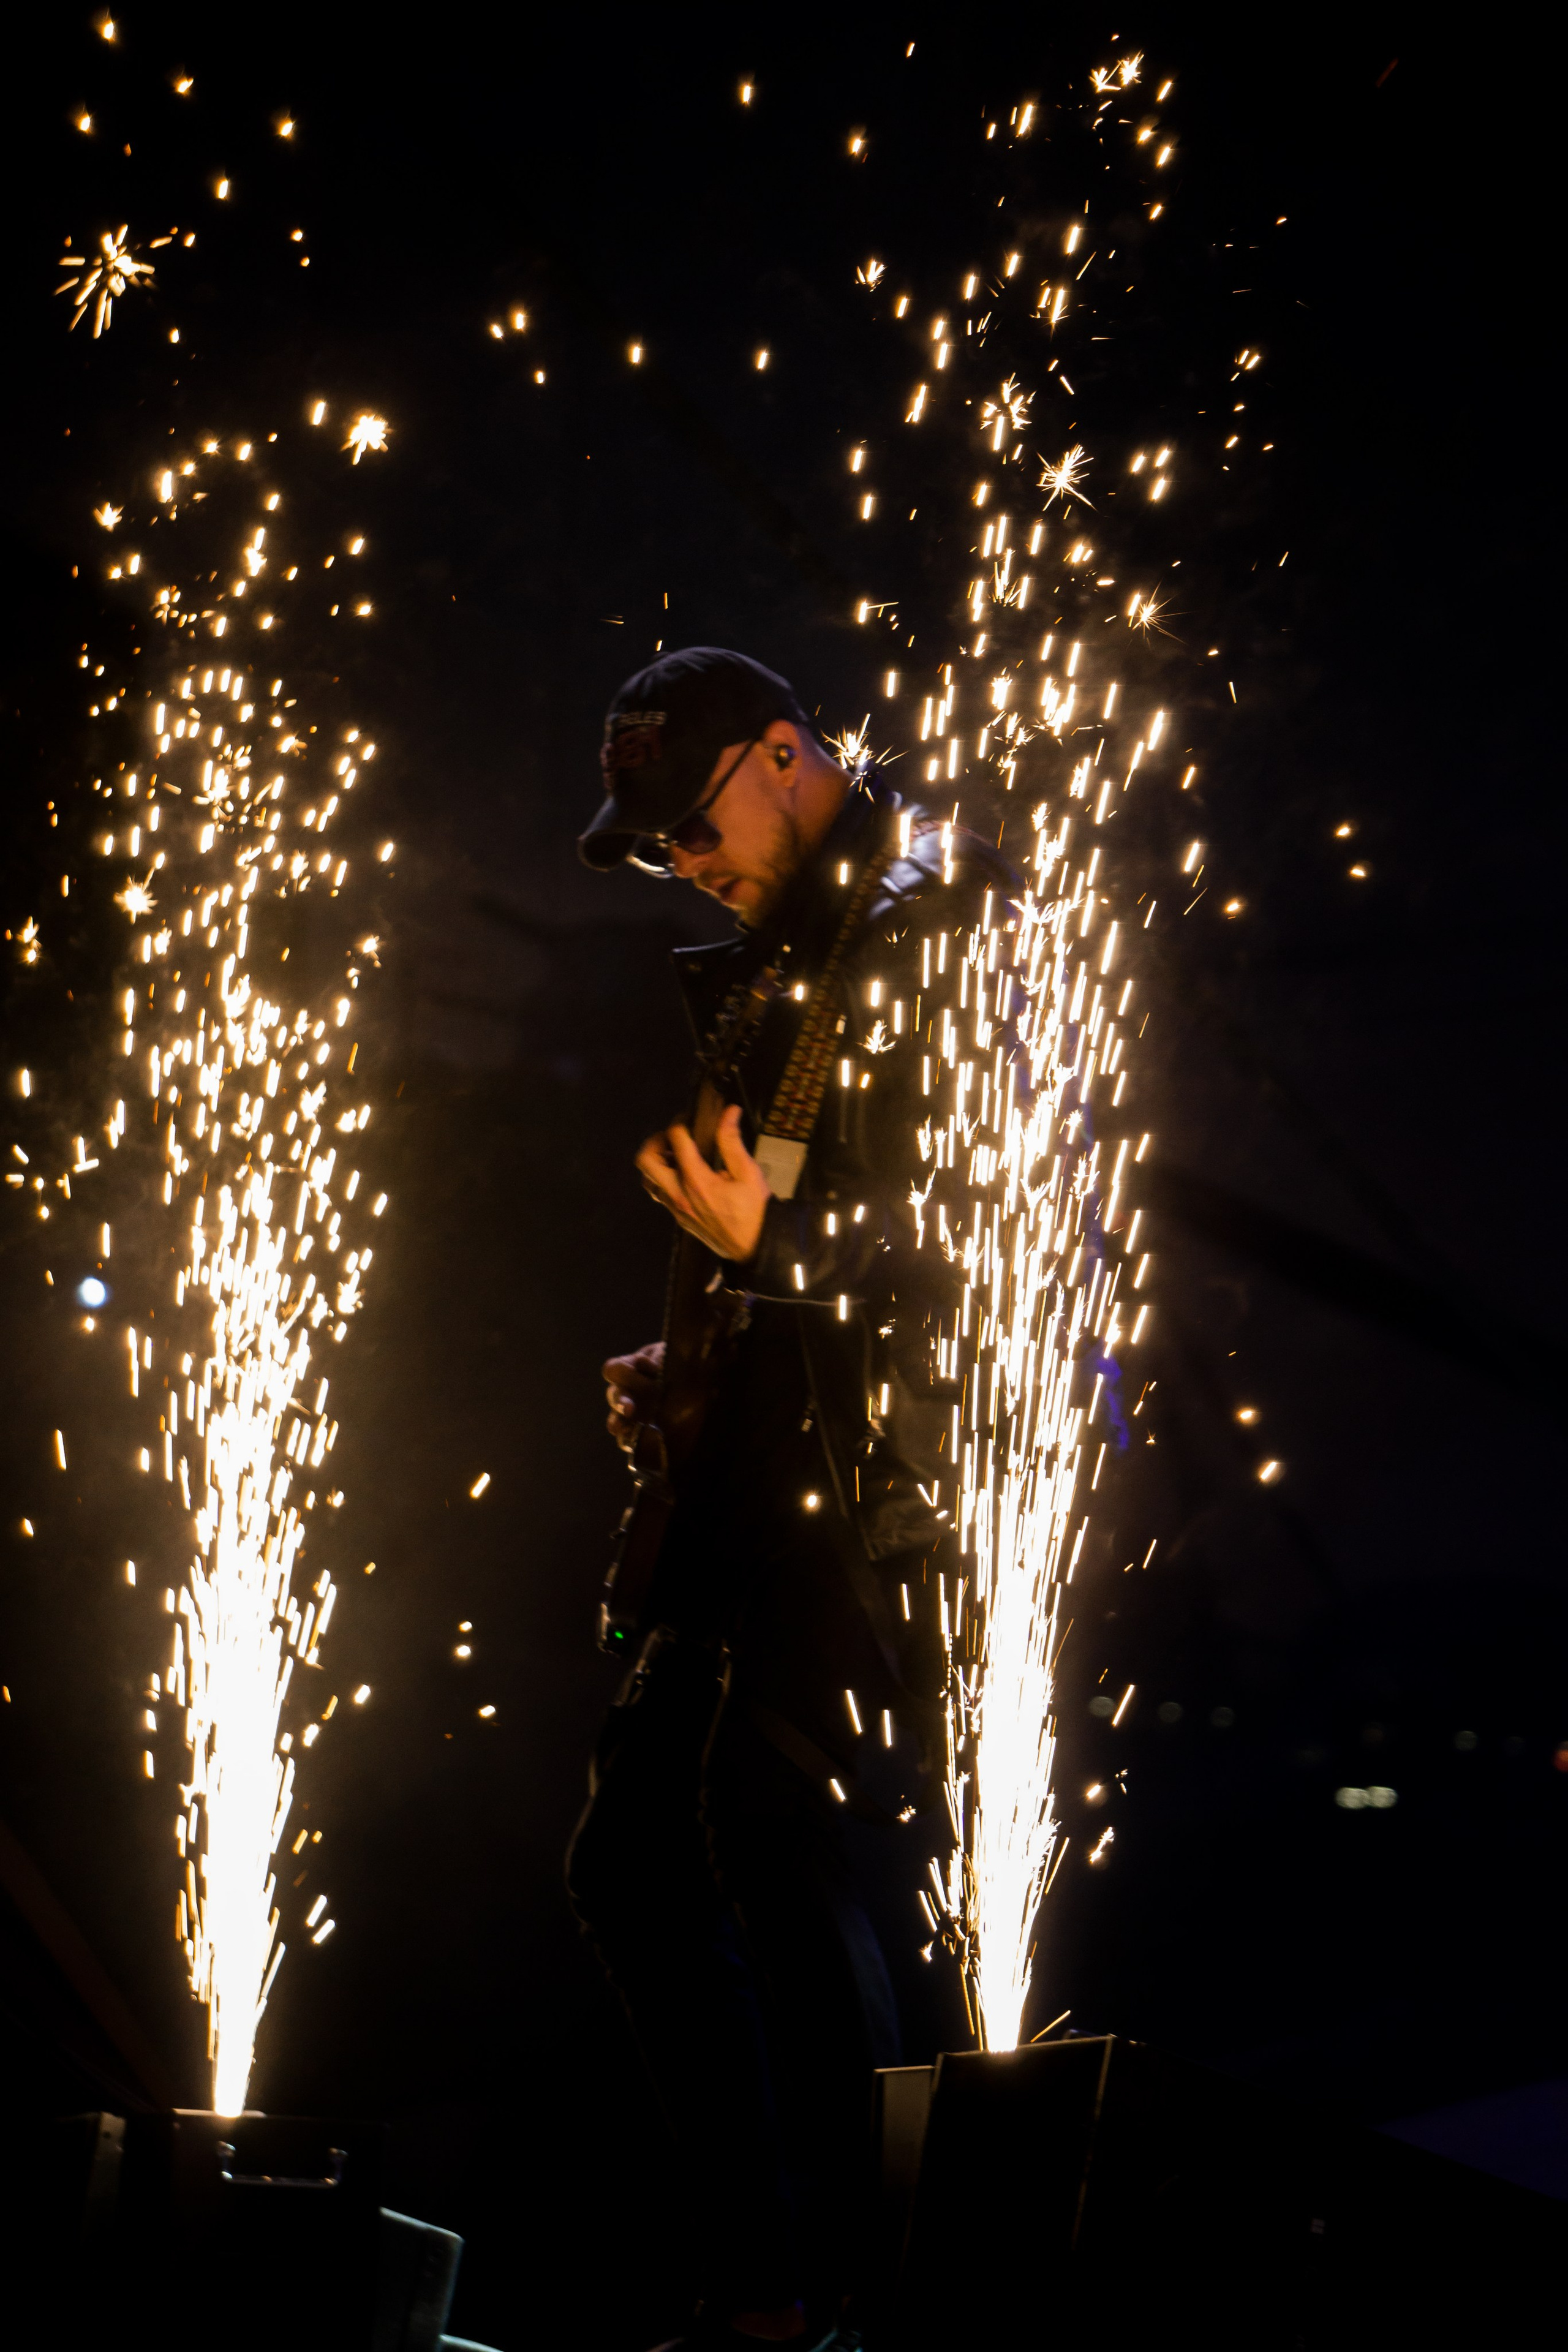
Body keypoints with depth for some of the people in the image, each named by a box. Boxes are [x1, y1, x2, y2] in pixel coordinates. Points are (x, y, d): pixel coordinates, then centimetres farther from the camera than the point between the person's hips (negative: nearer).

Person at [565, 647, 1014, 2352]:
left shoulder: (947, 913, -8)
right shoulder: (770, 963, 20)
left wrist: (770, 1245, -26)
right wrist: (673, 1366, 17)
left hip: (908, 1458, -10)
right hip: (776, 1469, 10)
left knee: (775, 1836, -17)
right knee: (630, 1858, 11)